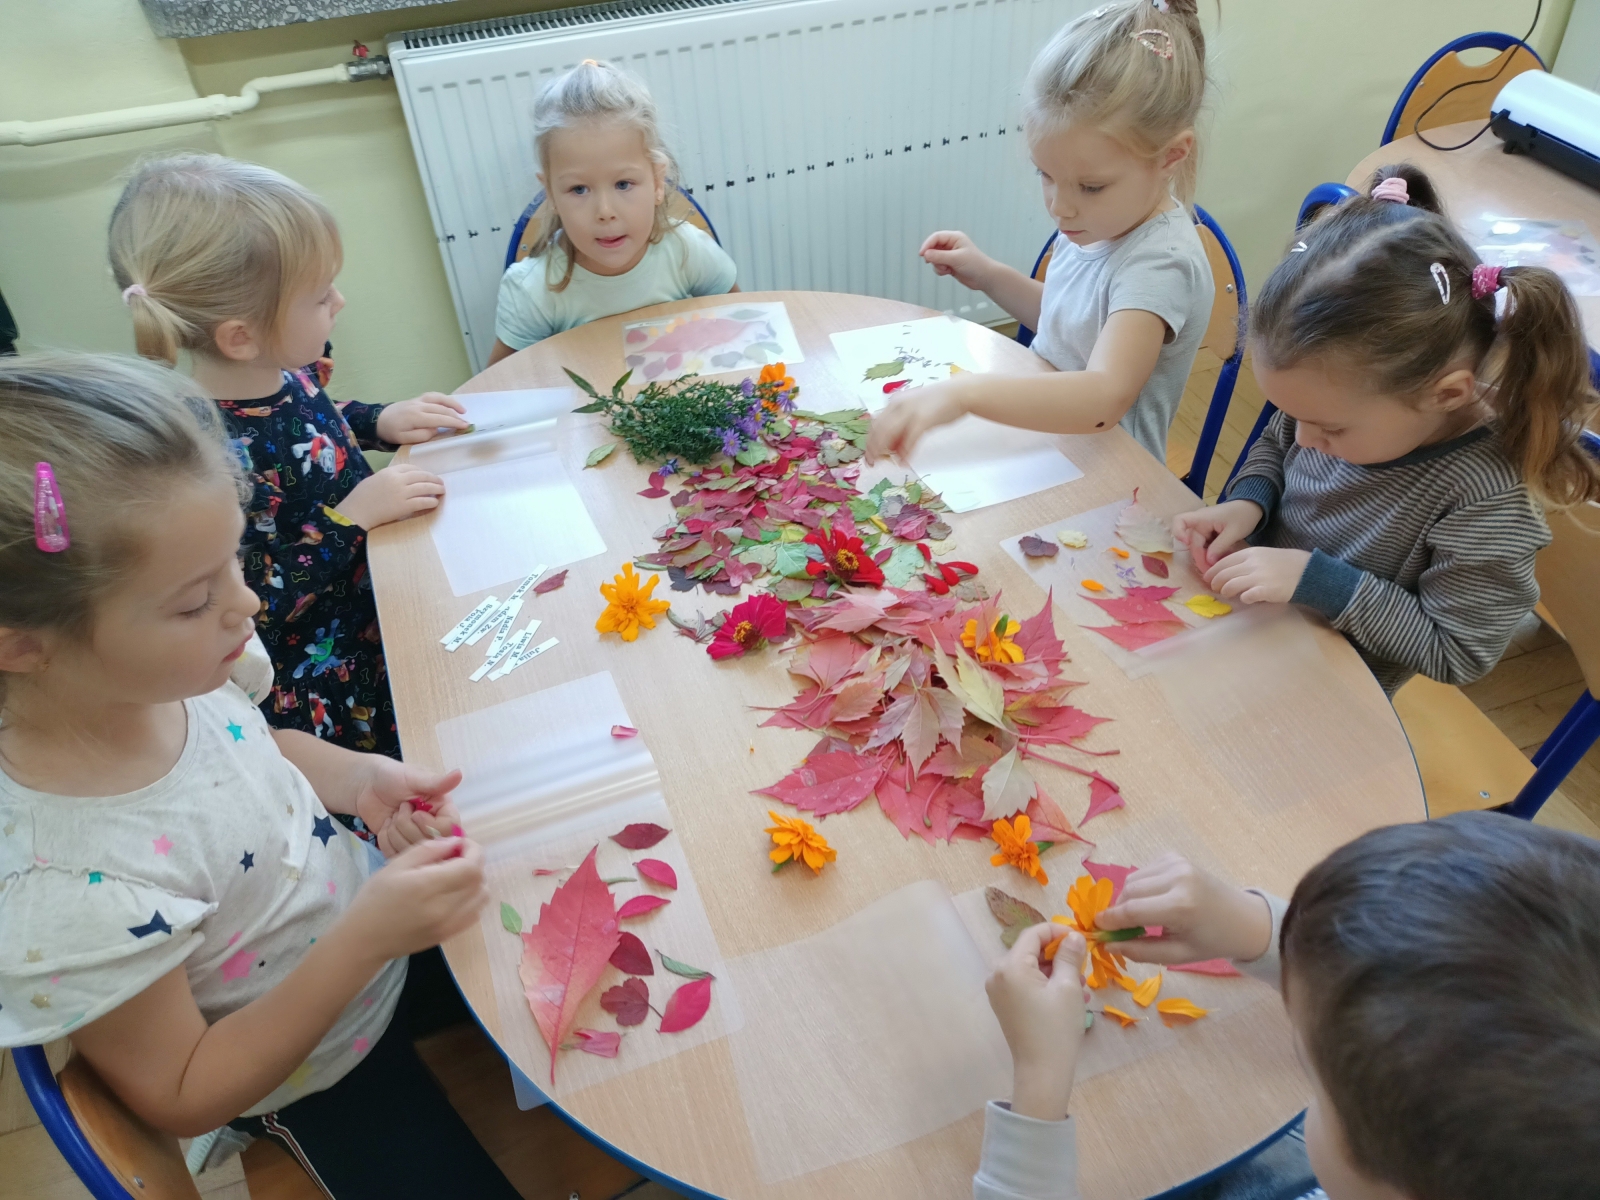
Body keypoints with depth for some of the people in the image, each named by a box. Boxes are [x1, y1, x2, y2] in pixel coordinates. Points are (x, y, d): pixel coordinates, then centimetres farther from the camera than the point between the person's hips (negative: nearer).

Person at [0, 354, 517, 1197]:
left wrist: (356, 779, -17)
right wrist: (366, 940, -34)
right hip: (322, 1083, -5)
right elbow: (184, 1097, -22)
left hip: (367, 910, 6)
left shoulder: (165, 668, -20)